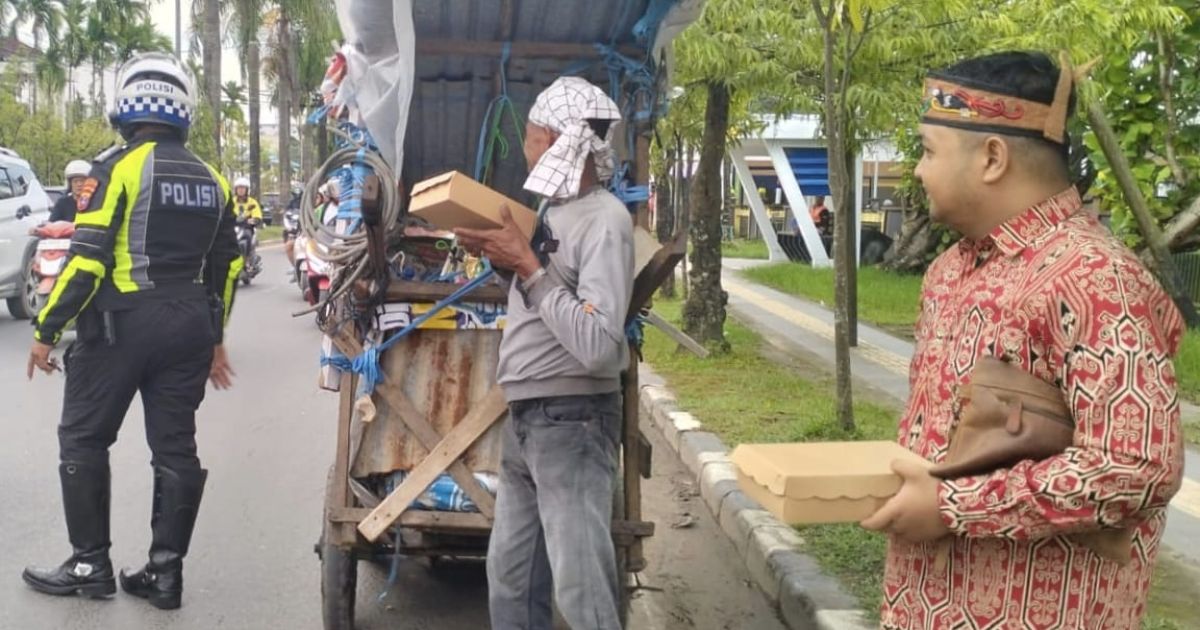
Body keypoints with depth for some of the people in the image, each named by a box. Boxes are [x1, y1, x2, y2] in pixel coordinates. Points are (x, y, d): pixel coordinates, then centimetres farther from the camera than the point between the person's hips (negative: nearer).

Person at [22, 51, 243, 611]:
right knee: (175, 448, 8)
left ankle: (90, 564, 11)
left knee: (83, 440, 8)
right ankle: (165, 571, 11)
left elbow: (87, 258, -15)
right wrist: (213, 339, 24)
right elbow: (225, 266, 15)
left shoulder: (117, 167, -10)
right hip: (188, 326, 6)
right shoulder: (211, 180, 10)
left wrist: (46, 330, -8)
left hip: (121, 323, -5)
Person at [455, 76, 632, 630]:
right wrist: (500, 257, 4)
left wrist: (528, 268, -20)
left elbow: (596, 345, -27)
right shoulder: (555, 209, 11)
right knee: (509, 576, 16)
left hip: (571, 420, -9)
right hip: (524, 417, 9)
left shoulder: (604, 219, -17)